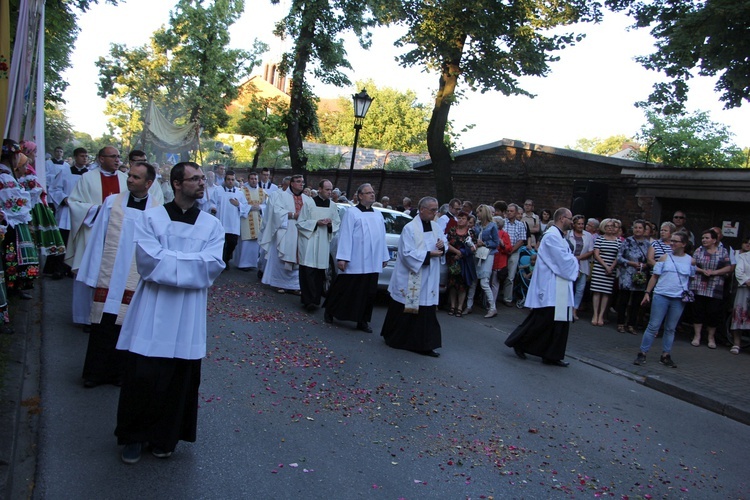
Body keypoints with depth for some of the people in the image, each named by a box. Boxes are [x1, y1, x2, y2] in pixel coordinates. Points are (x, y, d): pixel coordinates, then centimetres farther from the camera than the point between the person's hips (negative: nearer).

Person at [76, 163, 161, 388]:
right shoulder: (112, 202, 1)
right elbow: (98, 238, 4)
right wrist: (92, 274, 2)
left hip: (137, 282, -1)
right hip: (108, 277, 1)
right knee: (102, 326, 8)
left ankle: (120, 372, 25)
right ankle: (95, 373, 24)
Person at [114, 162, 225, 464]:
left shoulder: (212, 225, 7)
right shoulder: (151, 218, 3)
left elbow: (213, 265, -8)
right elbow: (148, 258, -12)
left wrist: (168, 260, -11)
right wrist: (192, 263, -10)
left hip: (188, 316, 2)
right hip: (152, 312, -1)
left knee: (179, 379, 7)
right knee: (142, 376, 1)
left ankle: (164, 438, 25)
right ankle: (134, 436, 22)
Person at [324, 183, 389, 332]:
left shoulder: (378, 215, 15)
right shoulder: (351, 213, -5)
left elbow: (382, 237, 17)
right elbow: (345, 236, -11)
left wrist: (384, 257, 14)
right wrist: (342, 258, -16)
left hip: (372, 264, 6)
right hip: (355, 262, -6)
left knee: (369, 293, 8)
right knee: (346, 290, 4)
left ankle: (362, 321, 17)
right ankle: (329, 312, 24)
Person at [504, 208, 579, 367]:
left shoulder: (559, 236, 17)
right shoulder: (552, 236, -15)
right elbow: (564, 260, -19)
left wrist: (571, 259, -1)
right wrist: (574, 260, 0)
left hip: (558, 288, 10)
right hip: (550, 287, -10)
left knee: (560, 321, 9)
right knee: (543, 320, -5)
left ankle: (552, 356, 14)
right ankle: (518, 341, 10)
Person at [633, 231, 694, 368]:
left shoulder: (690, 260, 5)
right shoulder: (665, 257, 2)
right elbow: (655, 276, 3)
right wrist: (647, 292, -1)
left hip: (678, 299, 1)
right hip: (661, 296, -1)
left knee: (670, 329, 9)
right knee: (653, 326, -1)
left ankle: (665, 356, 17)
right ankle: (642, 353, 4)